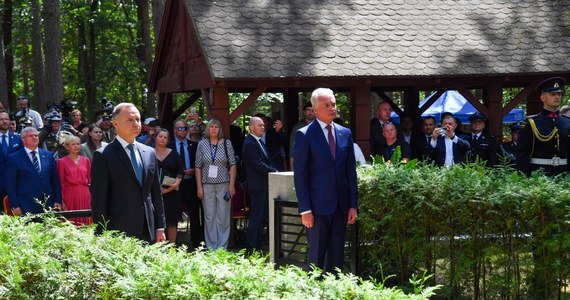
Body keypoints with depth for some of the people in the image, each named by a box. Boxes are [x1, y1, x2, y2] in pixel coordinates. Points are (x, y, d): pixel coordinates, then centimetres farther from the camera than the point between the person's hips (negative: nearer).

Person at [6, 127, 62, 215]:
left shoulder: (48, 155, 11)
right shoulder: (14, 158, 1)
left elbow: (55, 180, 13)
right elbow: (10, 184, -1)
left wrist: (58, 201, 6)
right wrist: (15, 206, -8)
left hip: (48, 206, 3)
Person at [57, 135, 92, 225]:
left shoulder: (86, 160, 12)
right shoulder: (62, 161, 1)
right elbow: (60, 183, -1)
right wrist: (61, 201, -6)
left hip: (85, 196, 3)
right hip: (70, 196, -3)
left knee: (85, 223, 1)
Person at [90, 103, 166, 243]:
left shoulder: (149, 153, 13)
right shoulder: (103, 156, -4)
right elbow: (99, 200, -6)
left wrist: (160, 227, 11)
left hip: (148, 232, 5)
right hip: (119, 233, -5)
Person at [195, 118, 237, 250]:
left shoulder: (226, 143, 2)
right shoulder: (202, 144, 4)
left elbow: (232, 165, 2)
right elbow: (198, 167, 5)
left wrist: (232, 184, -4)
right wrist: (199, 187, 0)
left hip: (223, 184, -1)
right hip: (207, 185, 1)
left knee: (223, 216, 1)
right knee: (209, 216, 3)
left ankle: (222, 246, 9)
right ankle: (211, 247, 11)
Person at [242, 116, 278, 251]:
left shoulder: (259, 142, 16)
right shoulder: (250, 144, -16)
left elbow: (266, 161, 19)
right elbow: (258, 165, -21)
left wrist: (274, 170, 3)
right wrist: (275, 172, -15)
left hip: (263, 185, 10)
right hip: (257, 186, -10)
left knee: (262, 216, 14)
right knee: (256, 216, -5)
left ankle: (257, 244, 22)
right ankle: (252, 247, 1)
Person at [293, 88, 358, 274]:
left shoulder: (345, 133, 10)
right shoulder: (304, 135, -5)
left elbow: (351, 171, 12)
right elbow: (300, 175, -7)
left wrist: (353, 205, 7)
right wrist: (305, 209, -12)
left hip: (341, 206, 5)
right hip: (318, 206, -5)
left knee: (337, 257, 9)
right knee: (316, 258, 0)